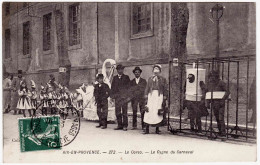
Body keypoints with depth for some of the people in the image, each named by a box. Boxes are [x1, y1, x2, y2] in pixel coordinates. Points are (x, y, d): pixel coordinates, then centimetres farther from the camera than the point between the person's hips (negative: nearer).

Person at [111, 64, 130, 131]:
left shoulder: (126, 77, 7)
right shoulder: (115, 78, 15)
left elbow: (128, 87, 2)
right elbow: (112, 87, 13)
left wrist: (127, 96, -6)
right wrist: (112, 96, 4)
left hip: (124, 97, -3)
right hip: (117, 97, 3)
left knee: (124, 112, -4)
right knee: (117, 112, 3)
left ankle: (125, 126, 1)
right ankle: (120, 125, 11)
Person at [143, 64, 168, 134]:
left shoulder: (163, 79, 8)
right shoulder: (150, 78, 13)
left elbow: (165, 90, 5)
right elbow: (147, 88, 12)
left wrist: (164, 99, -1)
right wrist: (146, 98, 4)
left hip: (159, 96, -1)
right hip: (151, 95, 1)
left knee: (158, 113, -3)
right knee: (149, 111, -5)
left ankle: (157, 129, 6)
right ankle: (147, 129, 0)